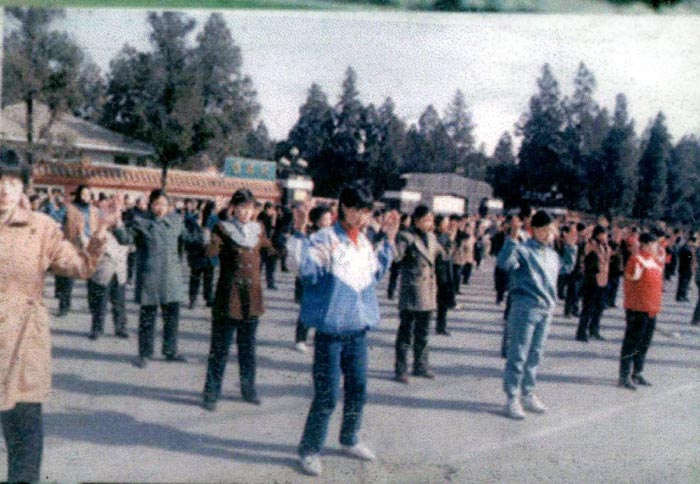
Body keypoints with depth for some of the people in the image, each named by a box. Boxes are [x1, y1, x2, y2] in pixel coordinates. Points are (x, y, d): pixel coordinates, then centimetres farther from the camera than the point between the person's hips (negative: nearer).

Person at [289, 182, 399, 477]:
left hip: (358, 330, 7)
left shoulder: (364, 242, 10)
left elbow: (377, 272, 25)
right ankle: (309, 450, 15)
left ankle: (350, 440, 37)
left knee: (357, 390, 17)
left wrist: (388, 239, 22)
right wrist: (299, 233, -31)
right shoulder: (325, 240, -12)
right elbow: (305, 267, -25)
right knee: (326, 396, -2)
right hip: (331, 331, -7)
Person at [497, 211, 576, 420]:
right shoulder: (523, 249, -11)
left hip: (546, 309, 8)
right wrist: (513, 237, -34)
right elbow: (504, 262, -29)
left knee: (534, 355, 16)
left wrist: (570, 246, 23)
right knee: (518, 355, -4)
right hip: (525, 308, -8)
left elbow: (566, 267, 33)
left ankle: (528, 394, 28)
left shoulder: (551, 253, 14)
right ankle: (512, 399, 3)